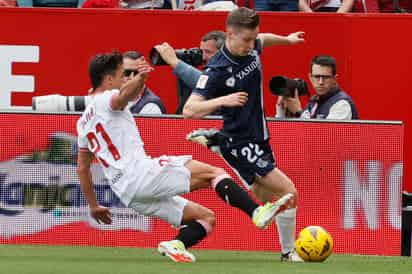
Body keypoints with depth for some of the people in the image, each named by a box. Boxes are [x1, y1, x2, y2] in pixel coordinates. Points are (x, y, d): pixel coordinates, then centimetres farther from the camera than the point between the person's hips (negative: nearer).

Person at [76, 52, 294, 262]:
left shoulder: (83, 122, 26)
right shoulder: (106, 99, 0)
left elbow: (82, 168, 30)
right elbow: (123, 96, -26)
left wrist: (93, 205, 38)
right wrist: (139, 80, -47)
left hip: (129, 196, 9)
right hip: (141, 173, -9)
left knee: (206, 217, 10)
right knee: (214, 173, -9)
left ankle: (176, 245, -17)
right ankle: (257, 212, -28)